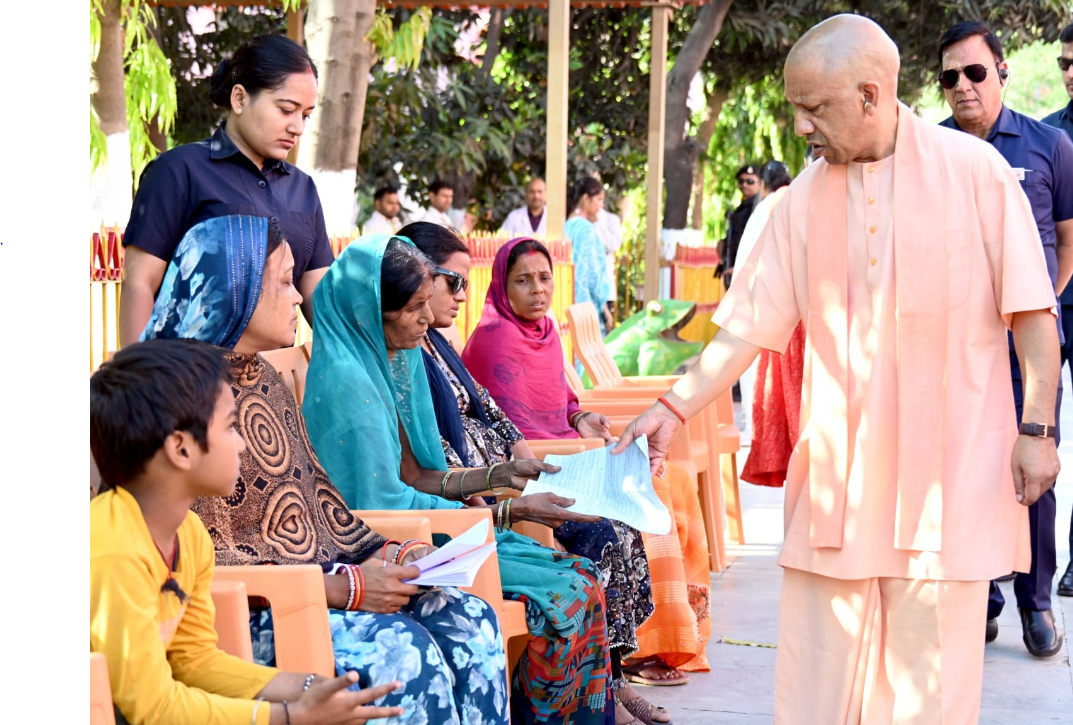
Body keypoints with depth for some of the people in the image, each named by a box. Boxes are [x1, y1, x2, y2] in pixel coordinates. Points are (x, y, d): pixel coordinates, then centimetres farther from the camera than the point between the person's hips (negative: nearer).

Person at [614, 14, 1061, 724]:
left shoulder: (973, 169, -2)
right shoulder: (804, 199, 6)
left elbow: (1031, 313, -1)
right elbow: (748, 326, 7)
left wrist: (1038, 430, -6)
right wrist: (673, 409, 0)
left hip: (950, 465, -3)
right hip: (835, 470, 3)